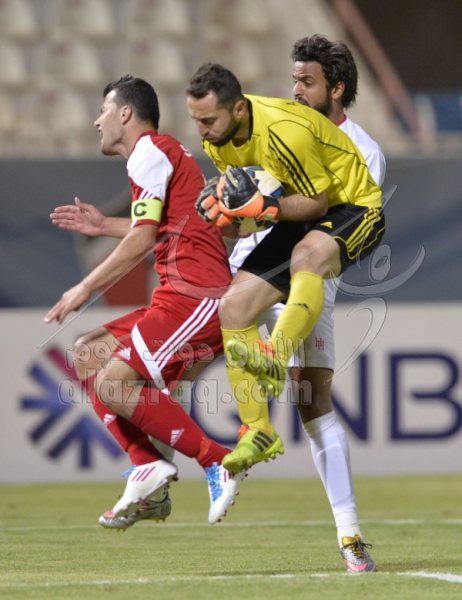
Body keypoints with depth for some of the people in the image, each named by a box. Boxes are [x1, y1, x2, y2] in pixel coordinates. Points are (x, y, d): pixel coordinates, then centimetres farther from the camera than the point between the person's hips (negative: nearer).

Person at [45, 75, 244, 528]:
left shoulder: (148, 151, -6)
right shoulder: (165, 152, 24)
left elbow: (143, 239, -14)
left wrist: (86, 288, -9)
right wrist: (105, 227, 33)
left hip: (194, 298, -10)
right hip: (189, 298, 10)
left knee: (112, 384, -17)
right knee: (87, 355, 11)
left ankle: (216, 463, -14)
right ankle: (148, 467, 1)